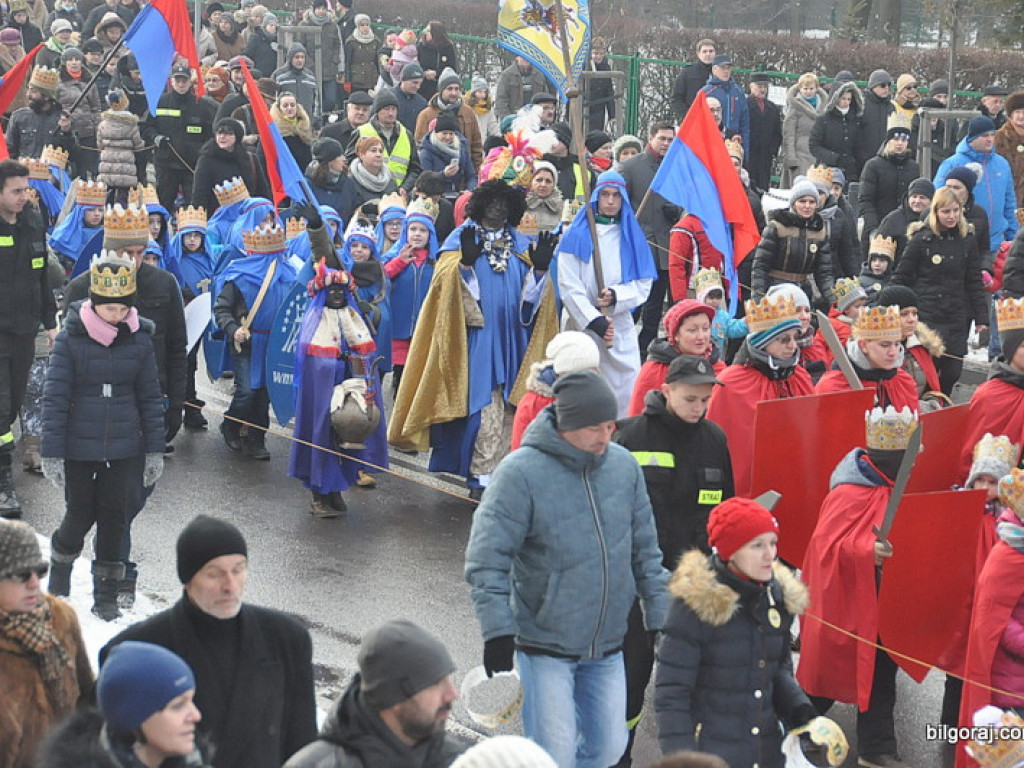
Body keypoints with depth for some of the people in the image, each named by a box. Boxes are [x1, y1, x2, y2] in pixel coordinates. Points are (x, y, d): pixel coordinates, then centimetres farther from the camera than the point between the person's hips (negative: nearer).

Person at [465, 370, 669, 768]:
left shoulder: (624, 465, 1)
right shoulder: (521, 472, -16)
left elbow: (645, 550, 11)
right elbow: (486, 559, -16)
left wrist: (659, 616, 10)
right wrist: (498, 629, -22)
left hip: (606, 647, 5)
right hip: (545, 646, -5)